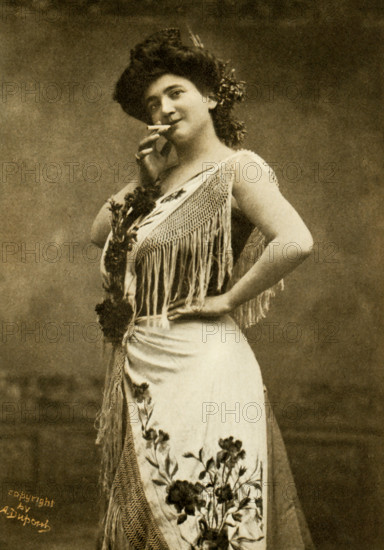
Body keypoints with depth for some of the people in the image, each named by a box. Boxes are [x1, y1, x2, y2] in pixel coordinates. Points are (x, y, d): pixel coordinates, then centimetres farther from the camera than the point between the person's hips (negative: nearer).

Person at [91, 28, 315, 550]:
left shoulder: (235, 168, -9)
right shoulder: (163, 177, 14)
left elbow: (296, 241, -24)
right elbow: (100, 232, 15)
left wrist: (228, 298, -16)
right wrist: (145, 177, 5)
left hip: (199, 367, -8)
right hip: (139, 369, 8)